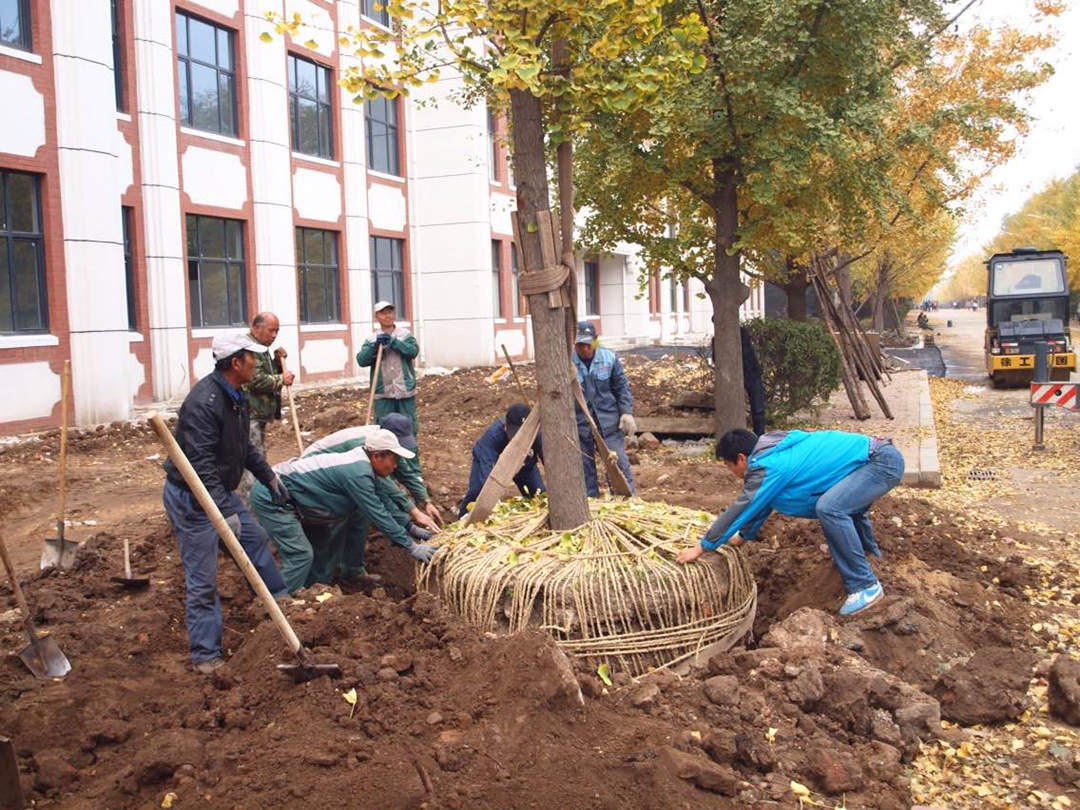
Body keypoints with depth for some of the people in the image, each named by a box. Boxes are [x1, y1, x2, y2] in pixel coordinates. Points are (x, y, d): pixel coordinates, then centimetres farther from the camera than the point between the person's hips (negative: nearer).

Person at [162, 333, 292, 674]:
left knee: (257, 539, 22)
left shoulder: (236, 396, 5)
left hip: (220, 490, 10)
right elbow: (201, 465, -32)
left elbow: (244, 447, 20)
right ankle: (205, 655, 8)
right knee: (203, 580, -3)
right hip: (190, 497, -10)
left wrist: (269, 477, 21)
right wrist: (225, 511, -35)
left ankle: (281, 599, 42)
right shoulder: (203, 402, -27)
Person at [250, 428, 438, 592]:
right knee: (301, 554, -16)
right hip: (270, 498, -10)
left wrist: (412, 528, 16)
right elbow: (378, 515, -21)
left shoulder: (363, 464, 4)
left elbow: (384, 502, 14)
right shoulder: (358, 473, -24)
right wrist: (411, 547, -15)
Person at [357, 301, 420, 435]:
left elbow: (413, 351, -12)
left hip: (405, 391, 0)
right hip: (383, 393, 0)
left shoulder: (405, 334, 4)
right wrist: (375, 346, -19)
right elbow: (361, 360, -6)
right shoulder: (371, 339, 4)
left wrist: (393, 342, -20)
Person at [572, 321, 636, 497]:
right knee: (585, 468, 8)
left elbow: (621, 387, 7)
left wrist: (626, 412, -1)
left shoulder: (609, 358, -2)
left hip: (608, 422, 1)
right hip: (580, 424, -1)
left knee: (618, 463, 3)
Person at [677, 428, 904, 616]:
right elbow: (761, 504, 24)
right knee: (847, 503, 34)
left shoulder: (770, 468, -18)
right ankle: (868, 553, 55)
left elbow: (741, 508, -14)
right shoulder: (774, 454, 11)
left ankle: (866, 586, -16)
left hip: (882, 462, -10)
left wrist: (702, 547, -7)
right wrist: (744, 535, 35)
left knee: (829, 509, -26)